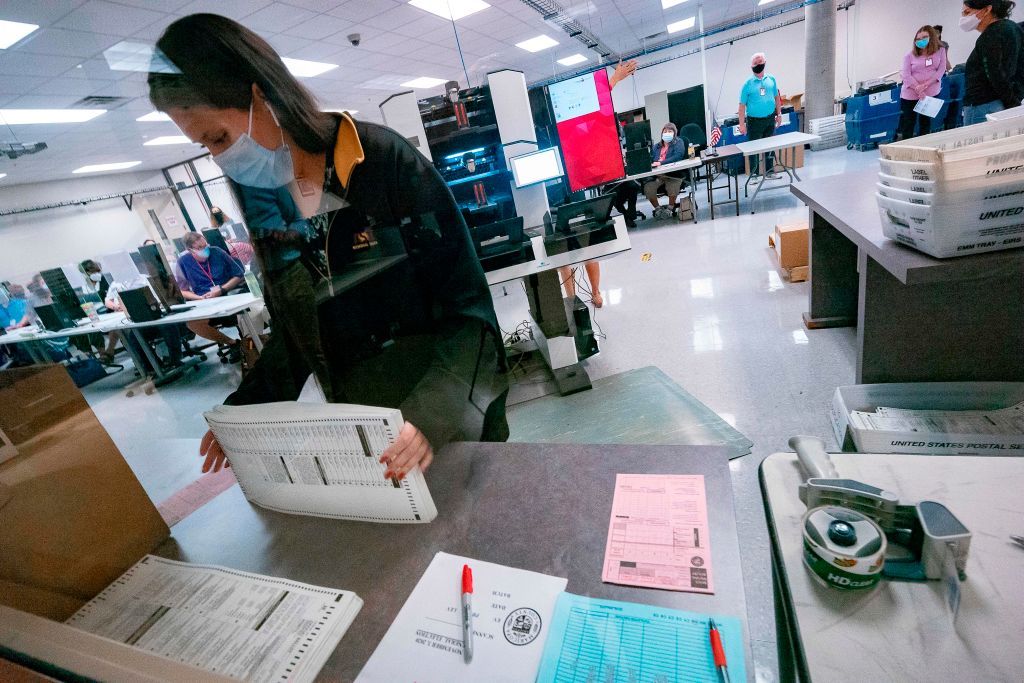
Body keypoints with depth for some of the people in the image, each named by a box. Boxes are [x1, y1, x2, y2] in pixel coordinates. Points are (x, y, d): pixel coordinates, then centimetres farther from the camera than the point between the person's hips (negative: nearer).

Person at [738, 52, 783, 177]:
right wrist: (742, 124, -14)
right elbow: (742, 105, -8)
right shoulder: (748, 84, -7)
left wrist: (779, 114, 10)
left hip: (770, 119, 4)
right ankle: (754, 174, 12)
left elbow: (777, 97, 13)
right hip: (754, 121, -4)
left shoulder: (771, 79, 5)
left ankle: (769, 171, 25)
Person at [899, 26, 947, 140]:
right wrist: (918, 89, -20)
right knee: (908, 123, -1)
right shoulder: (910, 55, -1)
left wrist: (925, 84, -17)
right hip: (911, 94, -2)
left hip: (931, 93, 2)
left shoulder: (940, 51, 4)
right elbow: (906, 75, -9)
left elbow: (941, 70, -2)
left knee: (926, 122, 8)